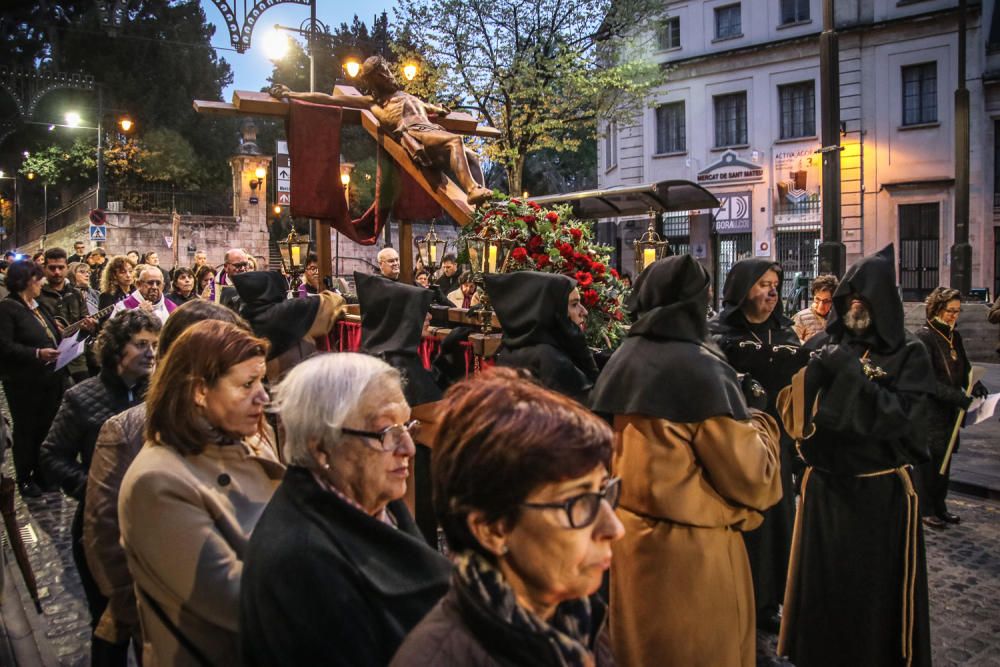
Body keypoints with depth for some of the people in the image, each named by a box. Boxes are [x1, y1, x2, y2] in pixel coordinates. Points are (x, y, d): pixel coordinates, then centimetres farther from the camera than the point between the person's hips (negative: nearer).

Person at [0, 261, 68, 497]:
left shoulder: (37, 306, 15)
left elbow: (52, 337, 23)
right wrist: (37, 354, -27)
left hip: (50, 378, 7)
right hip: (25, 382, -7)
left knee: (46, 429, 11)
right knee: (26, 430, 5)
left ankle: (42, 474, 24)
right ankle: (24, 480, 18)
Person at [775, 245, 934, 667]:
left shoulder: (908, 353, -3)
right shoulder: (825, 346, 5)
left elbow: (900, 416, -17)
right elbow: (792, 413, -1)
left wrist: (849, 373, -19)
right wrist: (812, 372, -18)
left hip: (881, 492, -3)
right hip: (825, 487, 3)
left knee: (876, 594, 6)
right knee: (822, 588, 9)